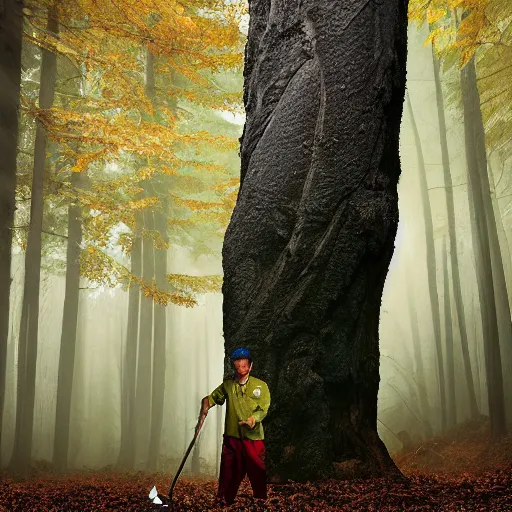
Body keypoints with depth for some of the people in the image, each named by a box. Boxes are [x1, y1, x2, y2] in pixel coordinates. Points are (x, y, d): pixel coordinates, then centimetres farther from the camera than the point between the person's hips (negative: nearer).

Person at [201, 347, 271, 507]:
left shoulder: (260, 385, -1)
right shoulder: (227, 385, 6)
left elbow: (263, 409, -7)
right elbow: (210, 398, 17)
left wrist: (254, 418, -27)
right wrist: (205, 405, -5)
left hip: (253, 437, -2)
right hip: (232, 436, 2)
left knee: (257, 472, 2)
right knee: (229, 472, 8)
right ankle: (222, 502, 23)